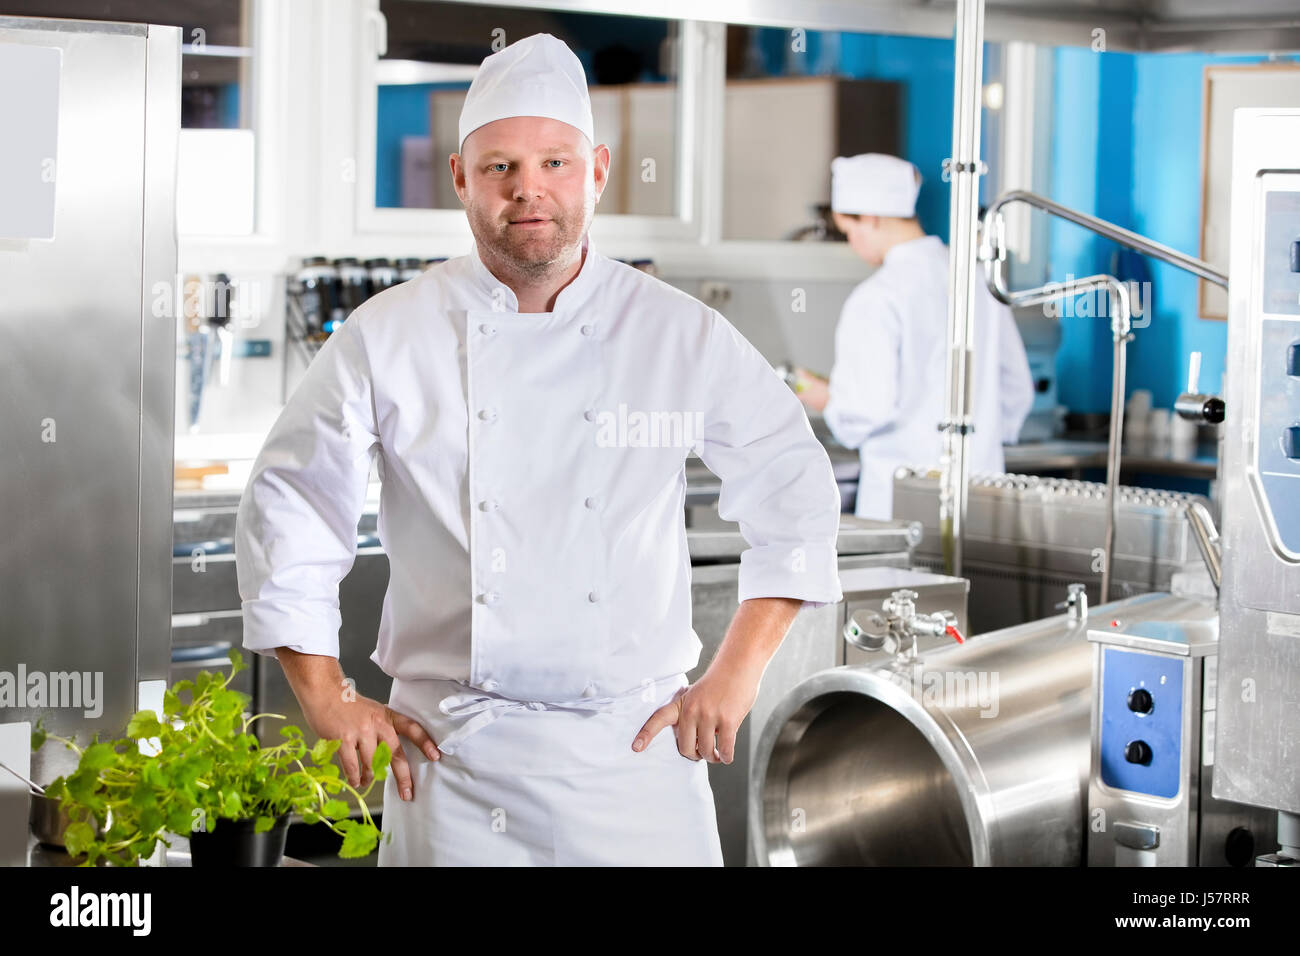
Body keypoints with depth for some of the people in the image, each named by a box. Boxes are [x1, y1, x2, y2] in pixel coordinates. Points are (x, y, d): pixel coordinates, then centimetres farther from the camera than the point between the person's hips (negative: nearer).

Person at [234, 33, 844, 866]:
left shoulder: (684, 336, 1)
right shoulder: (386, 339, -1)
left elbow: (794, 486, 9)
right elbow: (288, 510, 7)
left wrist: (736, 676, 3)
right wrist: (329, 703, 3)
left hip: (634, 744, 1)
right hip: (453, 756, 0)